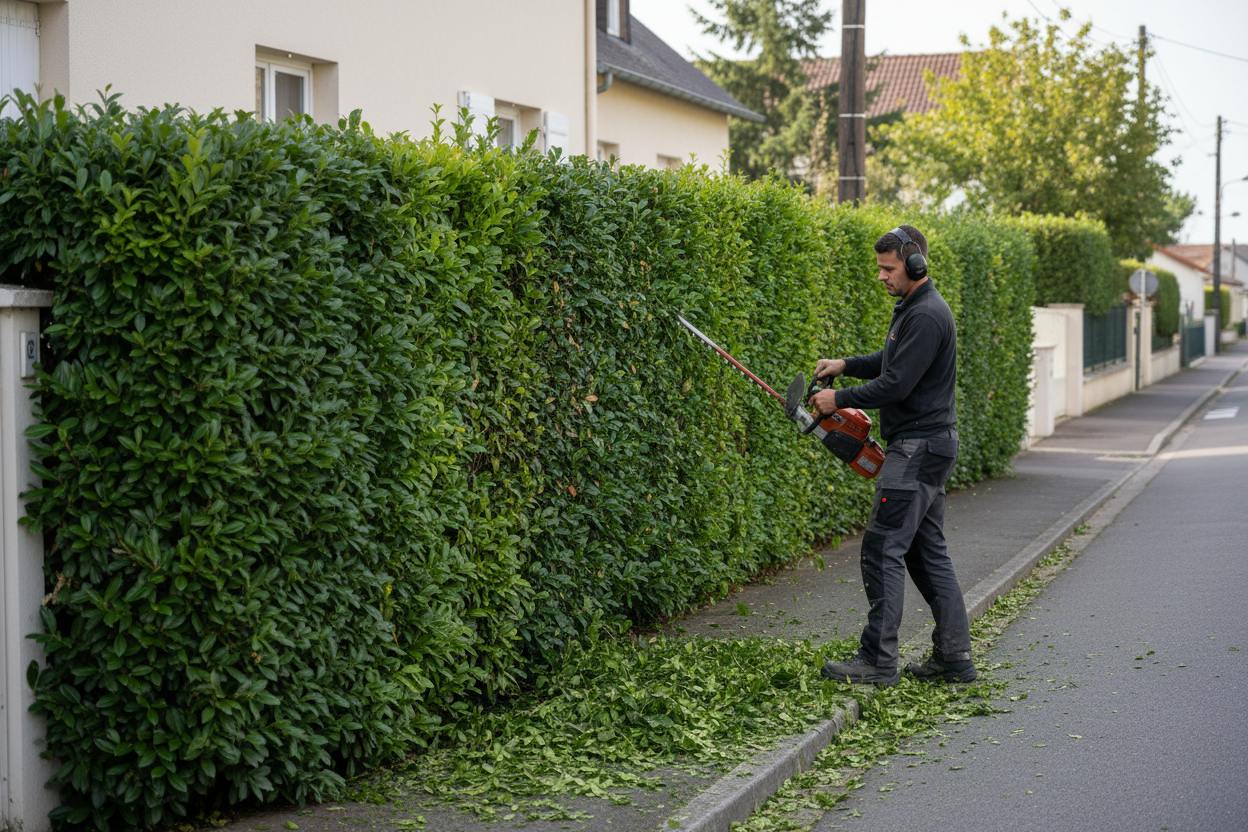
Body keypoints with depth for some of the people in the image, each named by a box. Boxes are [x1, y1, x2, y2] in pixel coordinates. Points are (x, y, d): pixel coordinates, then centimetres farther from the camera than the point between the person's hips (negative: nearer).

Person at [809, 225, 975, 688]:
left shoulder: (927, 315, -18)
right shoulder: (912, 308, 16)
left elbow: (897, 384, -22)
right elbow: (891, 363, 28)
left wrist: (840, 400, -12)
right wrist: (845, 366, 14)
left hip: (919, 448, -11)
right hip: (925, 445, 11)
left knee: (883, 549, -9)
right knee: (928, 552, 11)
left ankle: (878, 662, -7)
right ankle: (954, 658, 14)